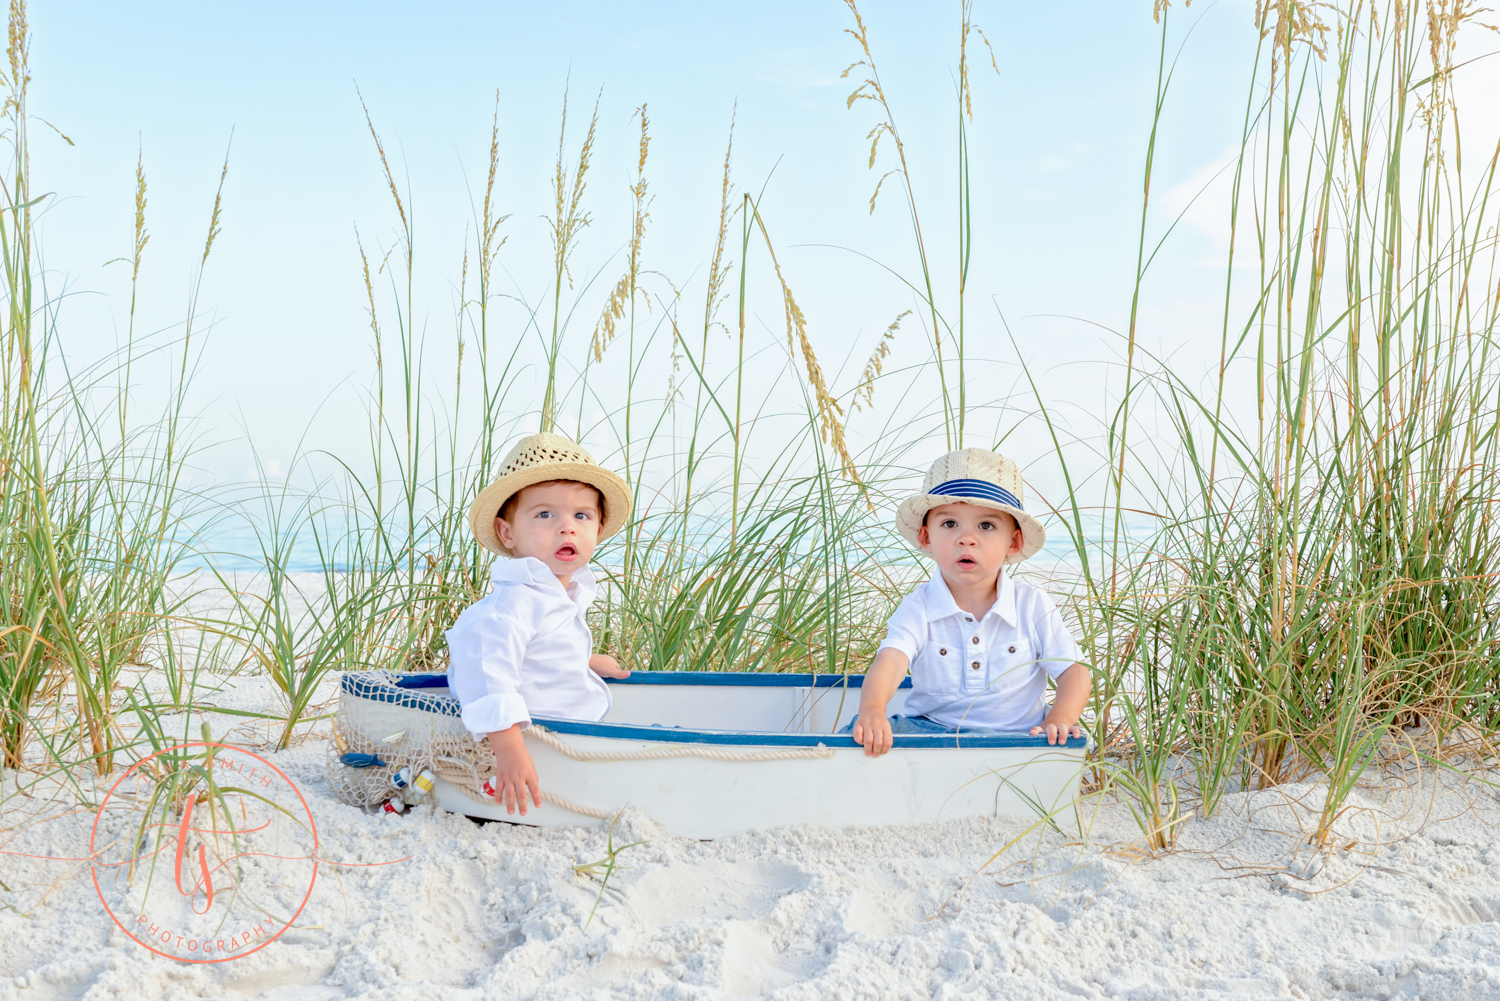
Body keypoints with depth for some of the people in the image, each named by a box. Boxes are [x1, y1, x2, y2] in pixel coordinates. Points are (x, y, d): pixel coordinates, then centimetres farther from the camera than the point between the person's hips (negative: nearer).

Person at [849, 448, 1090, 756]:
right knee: (856, 733, -28)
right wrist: (872, 710, -47)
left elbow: (1074, 672, -2)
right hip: (930, 728, -2)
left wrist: (1059, 720, -24)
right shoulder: (918, 608, -6)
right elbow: (890, 660, -24)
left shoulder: (1032, 605, -2)